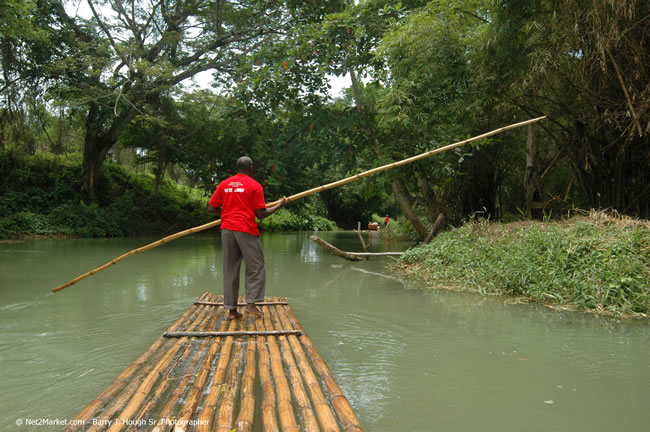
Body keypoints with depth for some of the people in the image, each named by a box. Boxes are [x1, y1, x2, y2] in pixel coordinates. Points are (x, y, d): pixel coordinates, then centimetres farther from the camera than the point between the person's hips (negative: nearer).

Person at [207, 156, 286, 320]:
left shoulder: (223, 184, 10)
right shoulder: (254, 185, -2)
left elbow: (211, 209, 9)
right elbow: (261, 214, -5)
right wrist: (279, 205, 8)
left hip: (227, 229, 5)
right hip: (246, 230, -5)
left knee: (230, 270, 8)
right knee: (256, 268, 7)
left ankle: (231, 310, 9)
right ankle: (251, 304, -1)